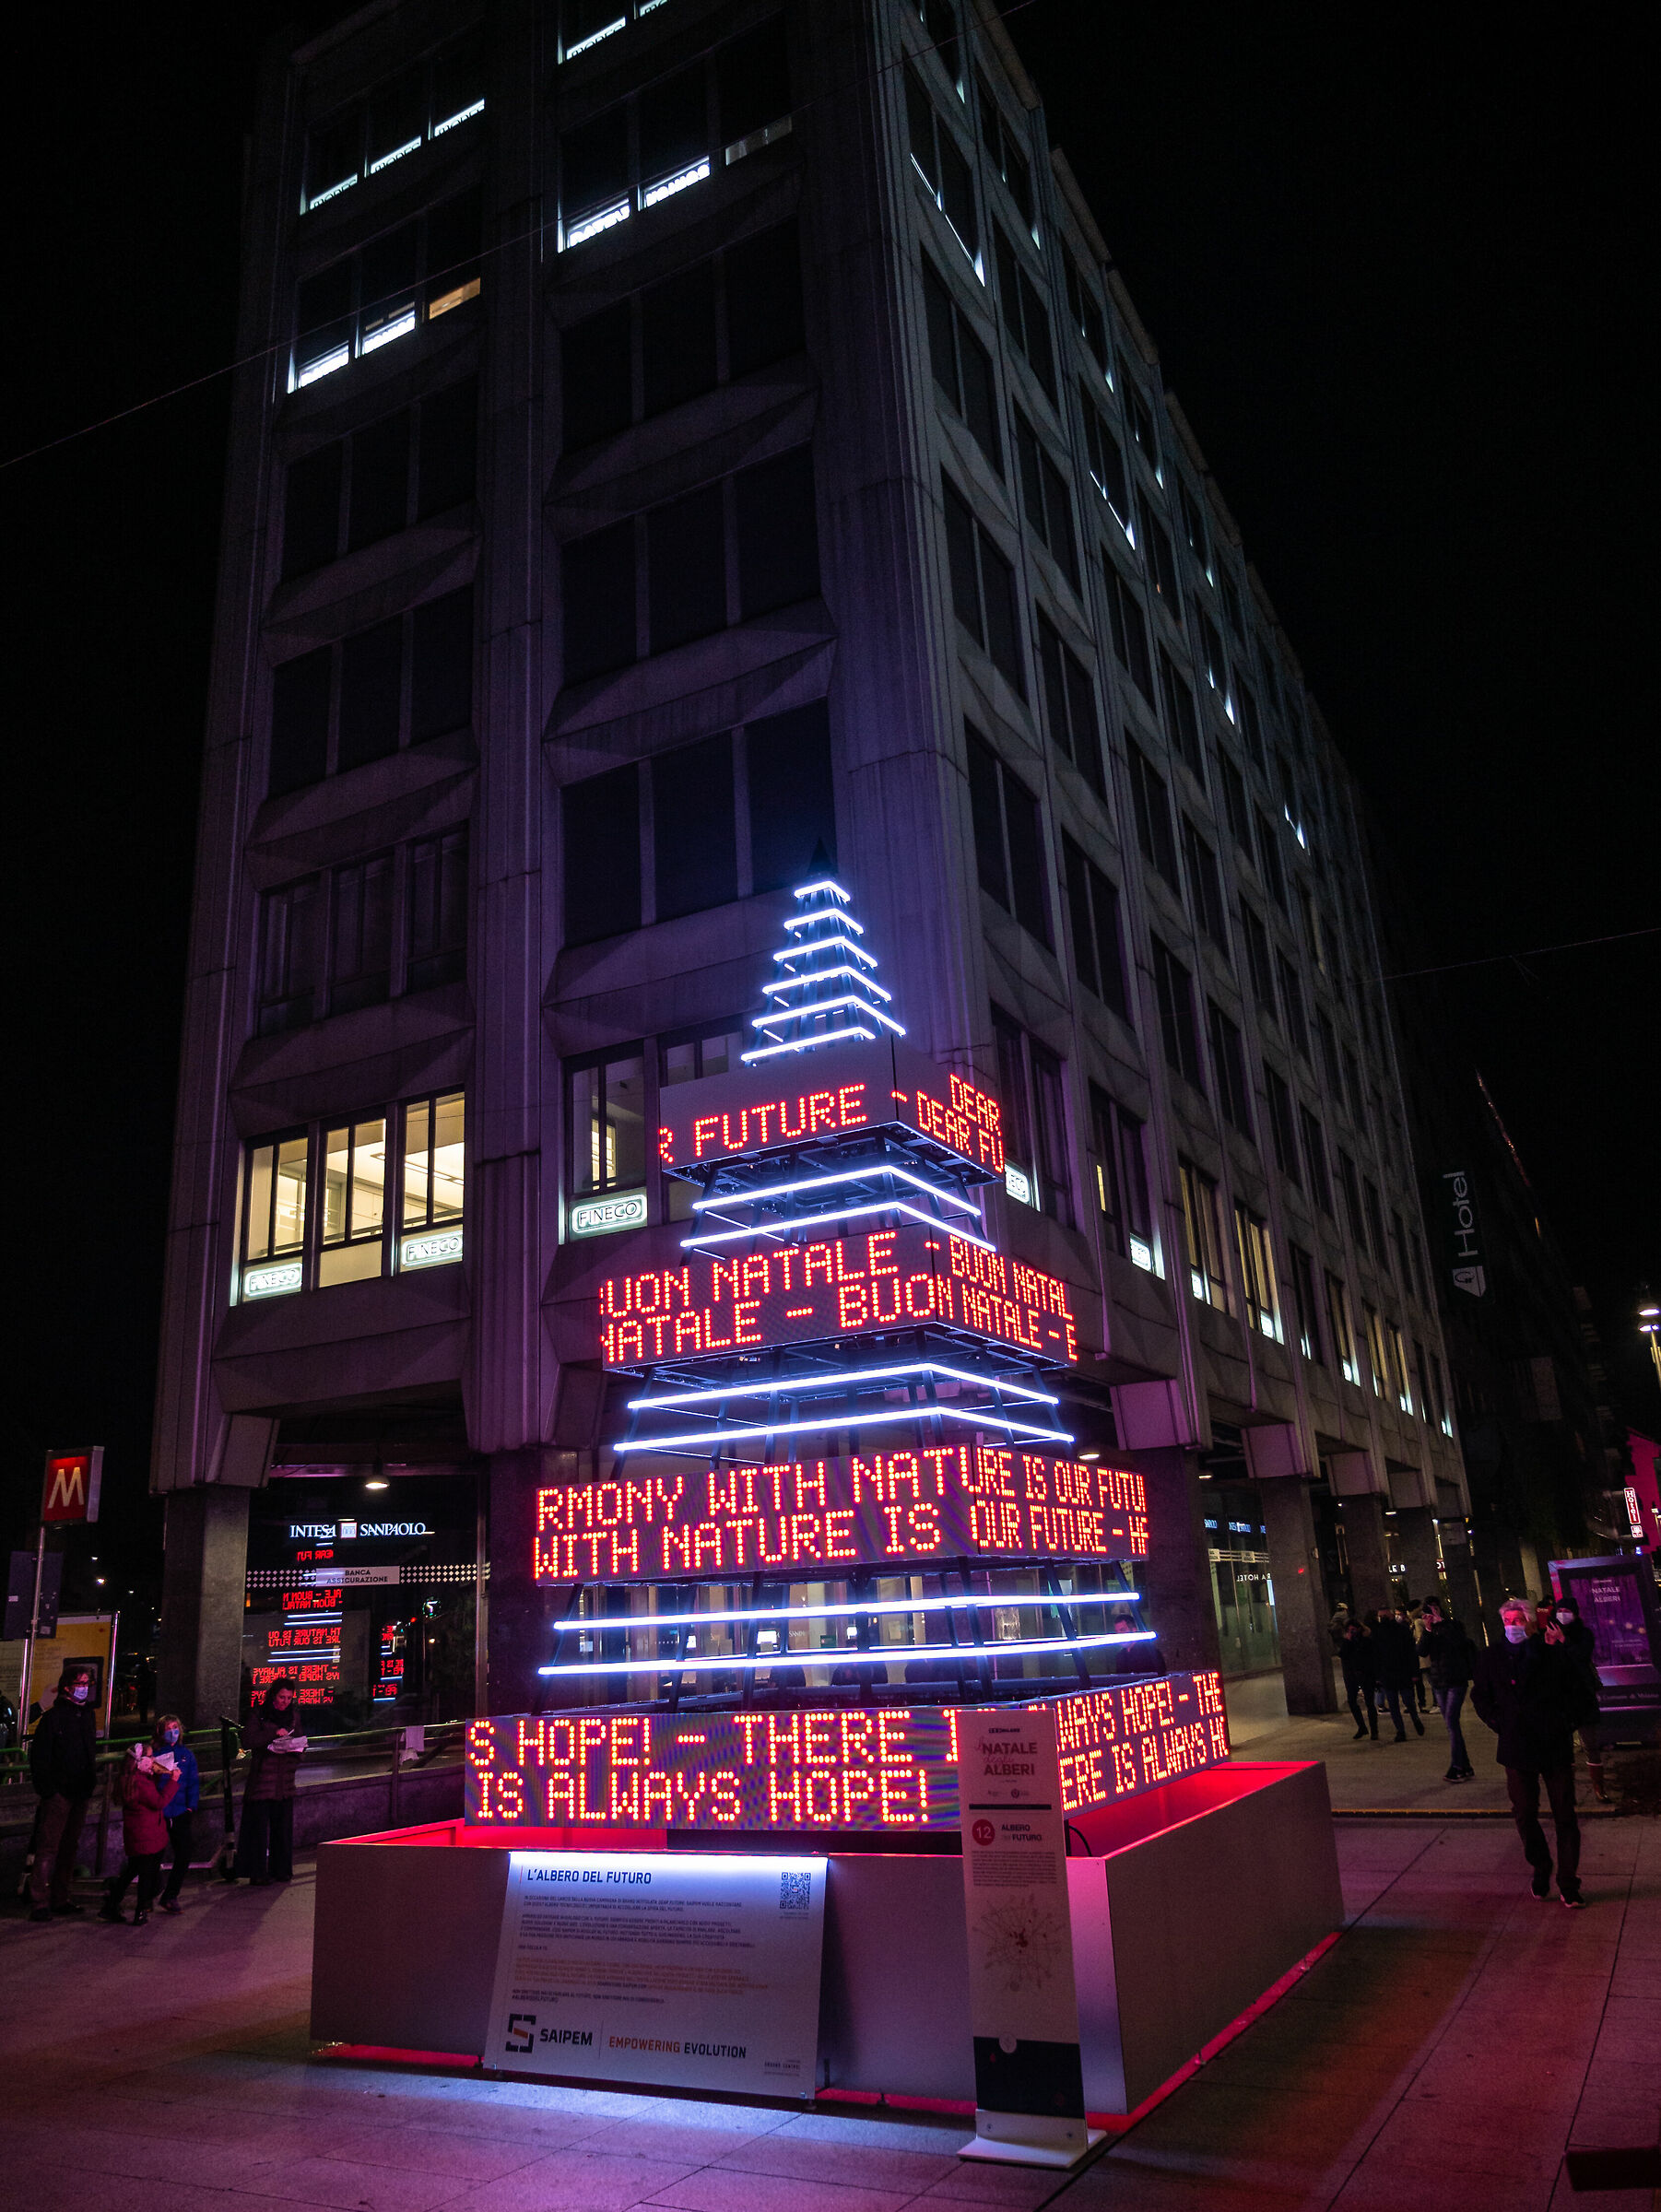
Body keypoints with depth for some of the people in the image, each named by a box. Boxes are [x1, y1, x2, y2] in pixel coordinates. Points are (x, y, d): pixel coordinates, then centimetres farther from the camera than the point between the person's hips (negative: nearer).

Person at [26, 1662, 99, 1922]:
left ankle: (61, 1898, 19)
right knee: (48, 1848, -6)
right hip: (59, 1793, -7)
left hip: (80, 1793, 7)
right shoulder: (54, 1716, -9)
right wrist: (47, 1790, -14)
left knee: (70, 1847, 11)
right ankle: (40, 1902, -2)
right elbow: (38, 1756, -11)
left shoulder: (89, 1714, 12)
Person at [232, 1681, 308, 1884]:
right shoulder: (259, 1714, -2)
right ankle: (257, 1873, 4)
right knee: (259, 1825, -4)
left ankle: (281, 1869, 14)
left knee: (283, 1826, 5)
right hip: (263, 1776, -4)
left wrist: (296, 1747, -4)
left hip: (285, 1780, 4)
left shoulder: (294, 1716, 12)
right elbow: (248, 1739, -12)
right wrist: (273, 1734, -19)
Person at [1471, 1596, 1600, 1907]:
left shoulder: (1557, 1653, -7)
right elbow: (1480, 1697, 12)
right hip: (1517, 1750, 2)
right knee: (1525, 1814, 8)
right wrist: (1500, 1724, 3)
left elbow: (1582, 1695, 2)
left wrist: (1568, 1725, -4)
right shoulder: (1491, 1657, -1)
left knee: (1564, 1816, 5)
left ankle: (1568, 1882, 17)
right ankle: (1540, 1869, 29)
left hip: (1556, 1747, -2)